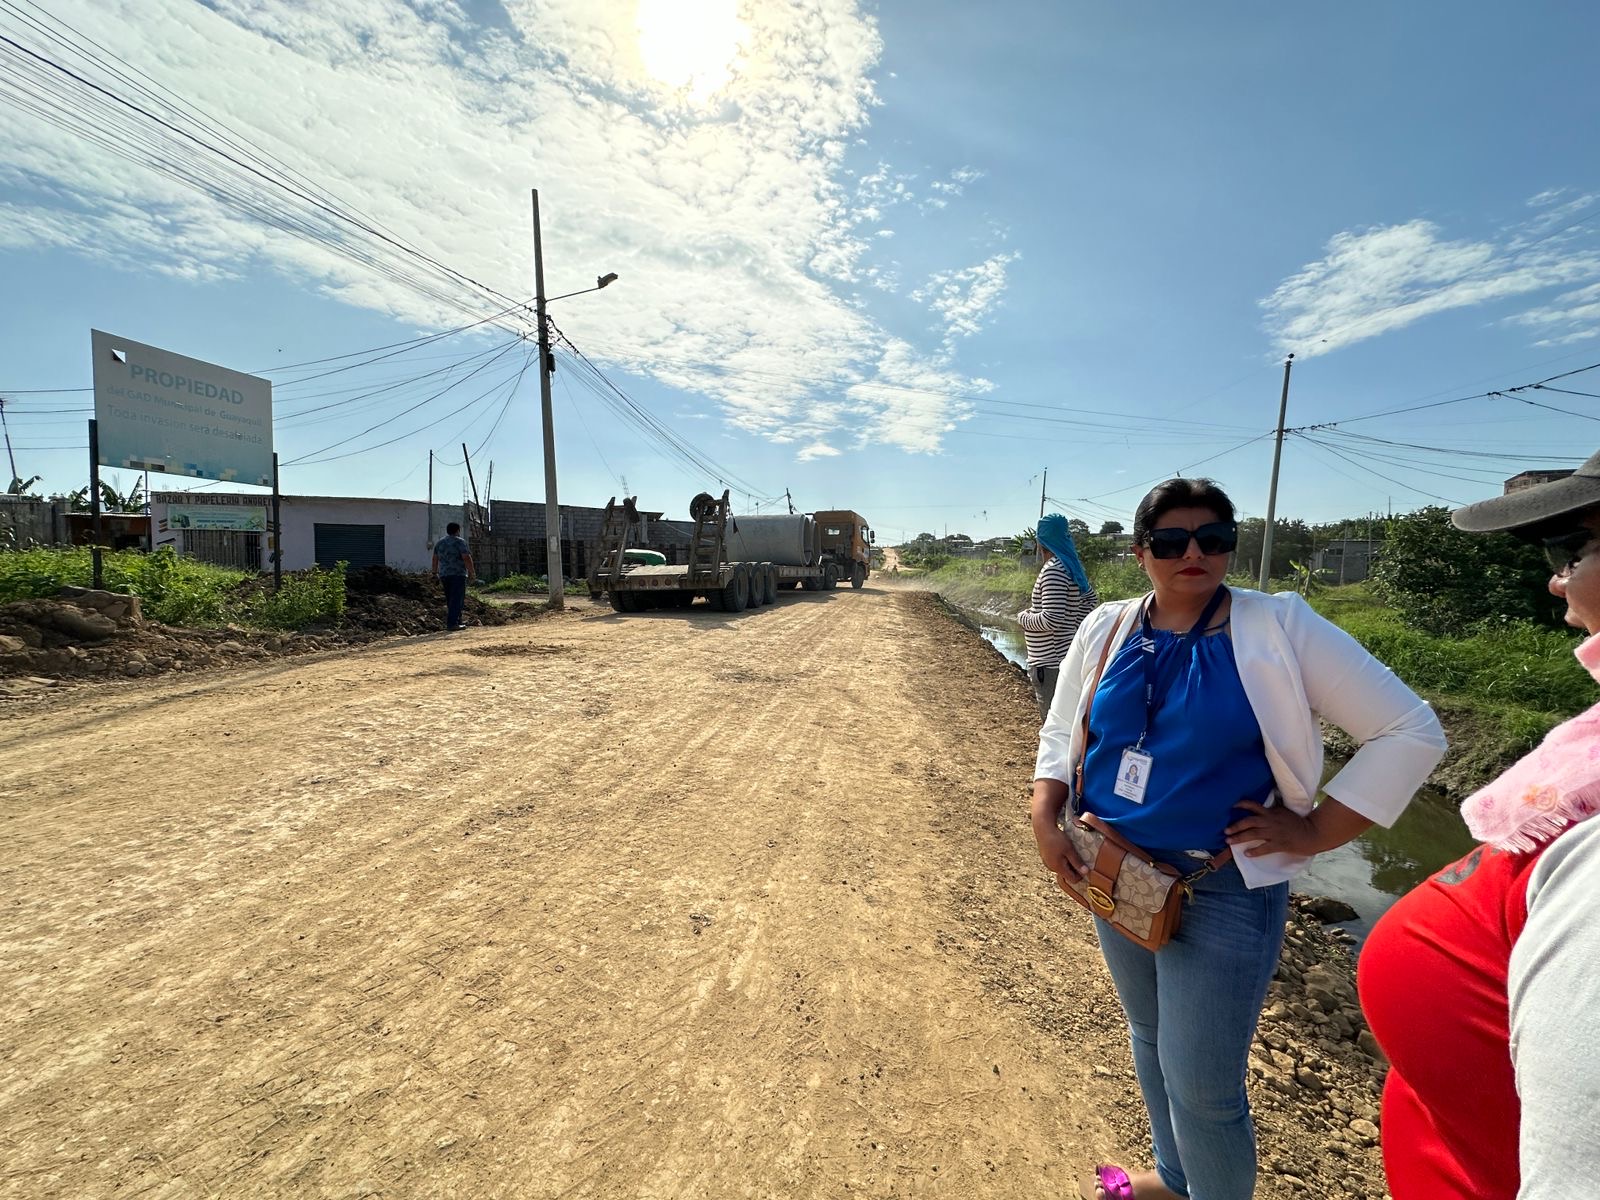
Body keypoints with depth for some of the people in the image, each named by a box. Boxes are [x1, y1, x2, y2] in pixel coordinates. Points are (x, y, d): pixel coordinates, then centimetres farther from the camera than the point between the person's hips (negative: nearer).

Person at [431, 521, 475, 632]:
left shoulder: (439, 542, 14)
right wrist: (472, 571, -5)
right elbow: (466, 558, -14)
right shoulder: (460, 541, -6)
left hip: (444, 575, 7)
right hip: (458, 574, -7)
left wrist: (436, 573, 19)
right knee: (457, 599, -6)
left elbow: (435, 559, 14)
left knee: (451, 600, 14)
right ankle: (452, 624, -12)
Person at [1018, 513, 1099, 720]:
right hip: (1063, 659, 10)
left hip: (1051, 664, -10)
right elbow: (1091, 598, 24)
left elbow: (1051, 619, -26)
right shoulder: (1070, 566, 9)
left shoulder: (1053, 570, -19)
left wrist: (1024, 618, -10)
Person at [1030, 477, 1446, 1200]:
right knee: (1148, 1037, 25)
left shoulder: (1279, 626, -12)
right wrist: (1045, 821, -5)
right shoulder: (1106, 629, -1)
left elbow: (1411, 732, -8)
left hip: (1223, 890, -4)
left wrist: (1314, 831, -12)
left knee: (1201, 1087, 7)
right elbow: (1061, 733, 7)